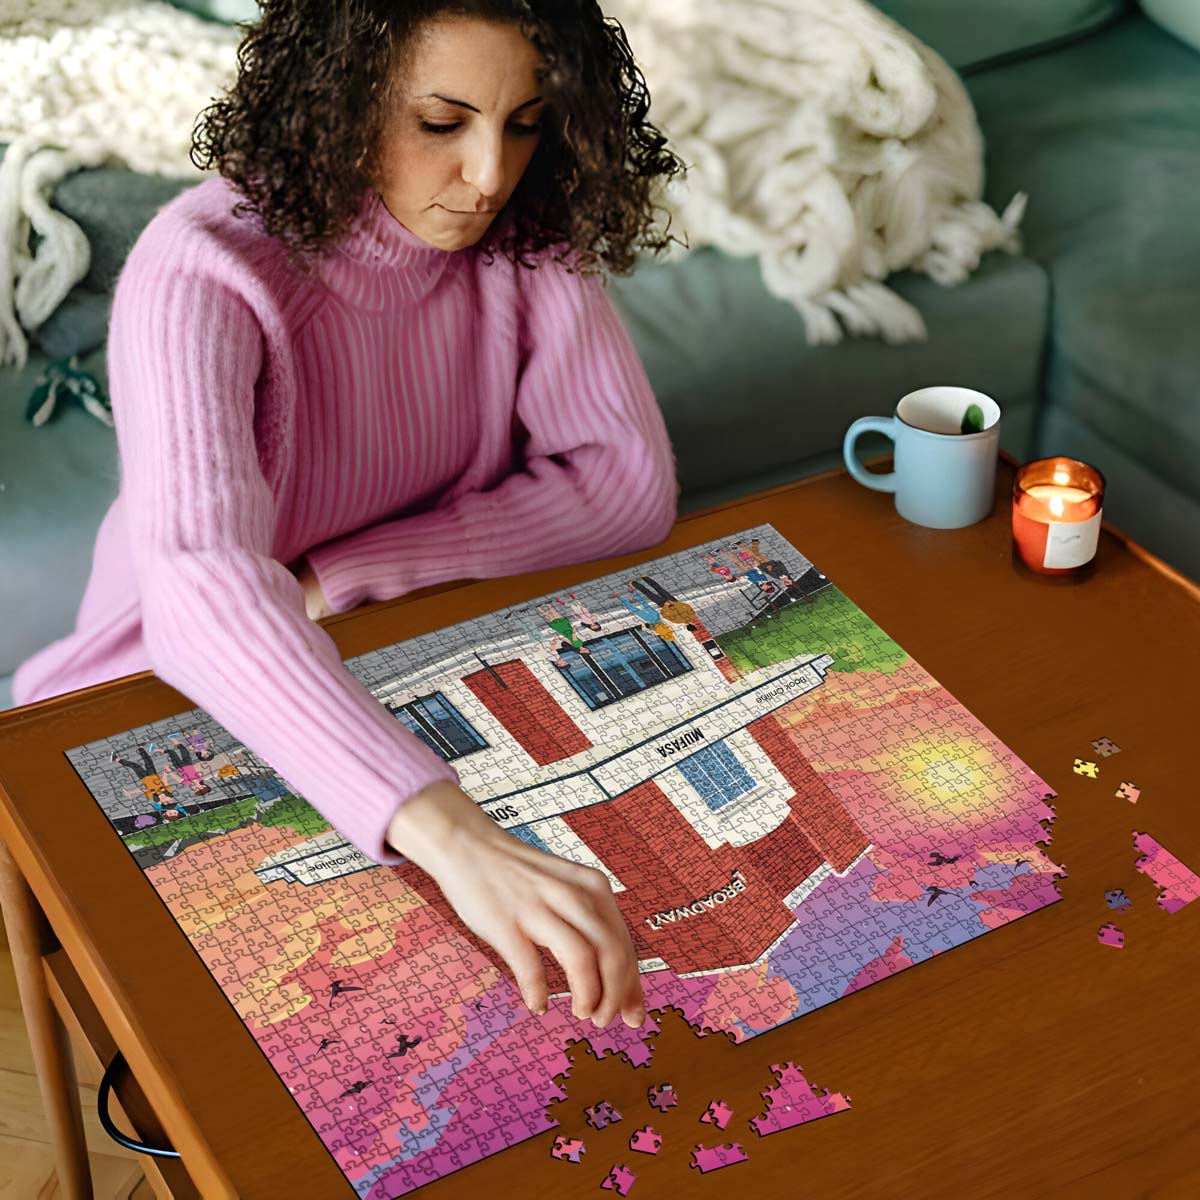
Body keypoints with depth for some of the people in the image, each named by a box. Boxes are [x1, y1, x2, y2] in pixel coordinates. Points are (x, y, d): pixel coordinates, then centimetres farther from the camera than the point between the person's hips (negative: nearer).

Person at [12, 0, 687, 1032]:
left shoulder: (527, 237, -12)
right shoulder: (203, 270, -29)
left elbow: (630, 482, -14)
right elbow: (202, 581, -45)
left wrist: (342, 575, -24)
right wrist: (455, 837, -59)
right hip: (190, 709, -4)